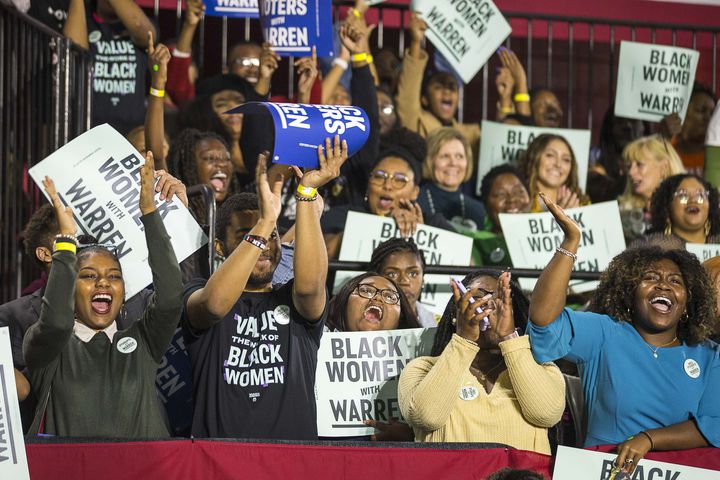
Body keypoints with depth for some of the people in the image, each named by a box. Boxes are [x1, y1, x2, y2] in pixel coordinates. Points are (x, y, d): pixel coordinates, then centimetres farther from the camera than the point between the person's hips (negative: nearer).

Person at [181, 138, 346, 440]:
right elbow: (215, 303, -14)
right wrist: (265, 221, -19)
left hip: (295, 438, 2)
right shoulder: (196, 296, 10)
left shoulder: (294, 303, 14)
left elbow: (310, 284, -9)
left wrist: (307, 192, -15)